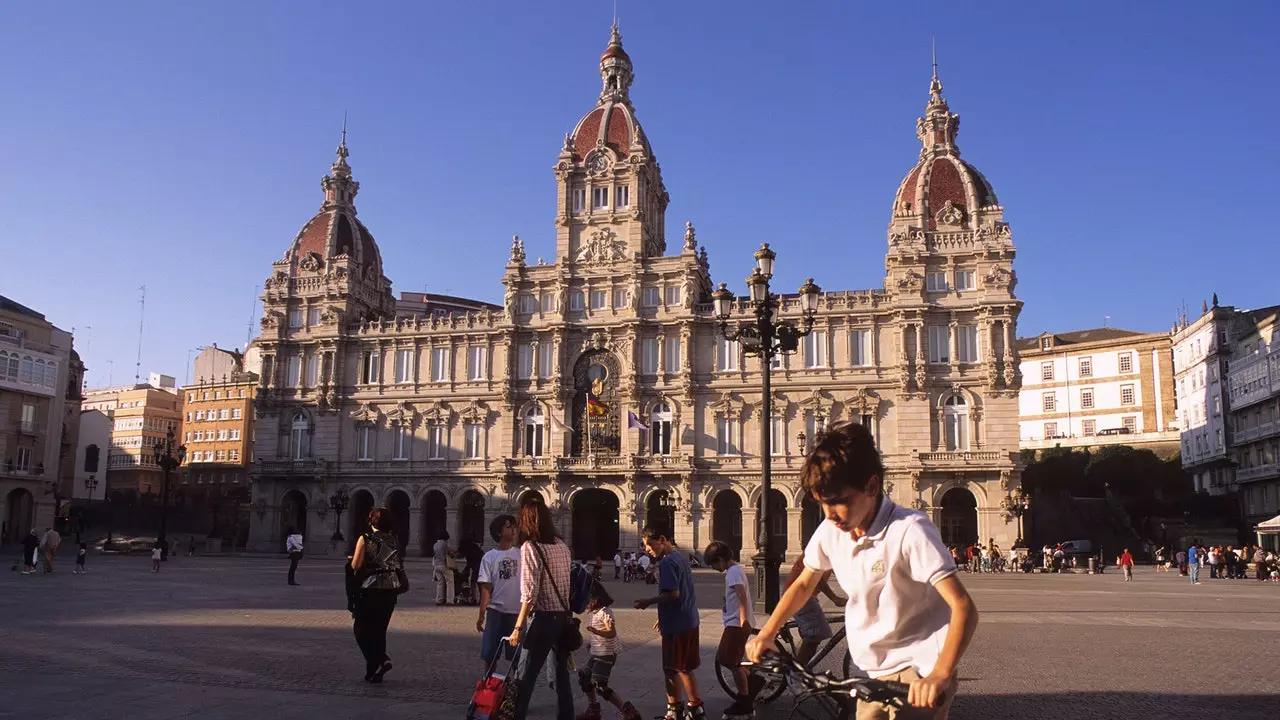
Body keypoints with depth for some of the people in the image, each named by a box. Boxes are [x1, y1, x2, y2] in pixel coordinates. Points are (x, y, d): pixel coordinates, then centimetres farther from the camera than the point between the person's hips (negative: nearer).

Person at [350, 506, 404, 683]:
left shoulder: (365, 539, -8)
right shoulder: (394, 539, 5)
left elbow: (355, 565, -10)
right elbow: (398, 564, 9)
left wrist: (352, 559, 10)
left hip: (370, 588, -5)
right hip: (391, 588, 5)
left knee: (361, 628, 7)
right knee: (379, 629, 13)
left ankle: (381, 660, -13)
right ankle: (374, 672, 14)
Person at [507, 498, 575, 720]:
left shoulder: (530, 547, -11)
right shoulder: (561, 545, 9)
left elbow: (529, 593, -16)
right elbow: (568, 583, 9)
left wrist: (518, 627, -14)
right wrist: (563, 611, 15)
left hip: (545, 618, -7)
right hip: (564, 616, 7)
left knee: (526, 675, 0)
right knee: (562, 673, 14)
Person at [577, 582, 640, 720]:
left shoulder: (604, 612, -21)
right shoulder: (595, 611, 8)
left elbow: (612, 632, -30)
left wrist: (596, 631, -44)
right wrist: (590, 643, 22)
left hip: (606, 653, -10)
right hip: (596, 652, 10)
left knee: (600, 687, -12)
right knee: (584, 678, 16)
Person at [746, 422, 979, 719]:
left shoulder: (909, 531, -22)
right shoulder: (829, 531, -4)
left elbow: (964, 607, -26)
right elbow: (804, 584, 14)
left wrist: (940, 675, -38)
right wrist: (766, 633, 5)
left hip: (918, 672, -6)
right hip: (871, 673, 6)